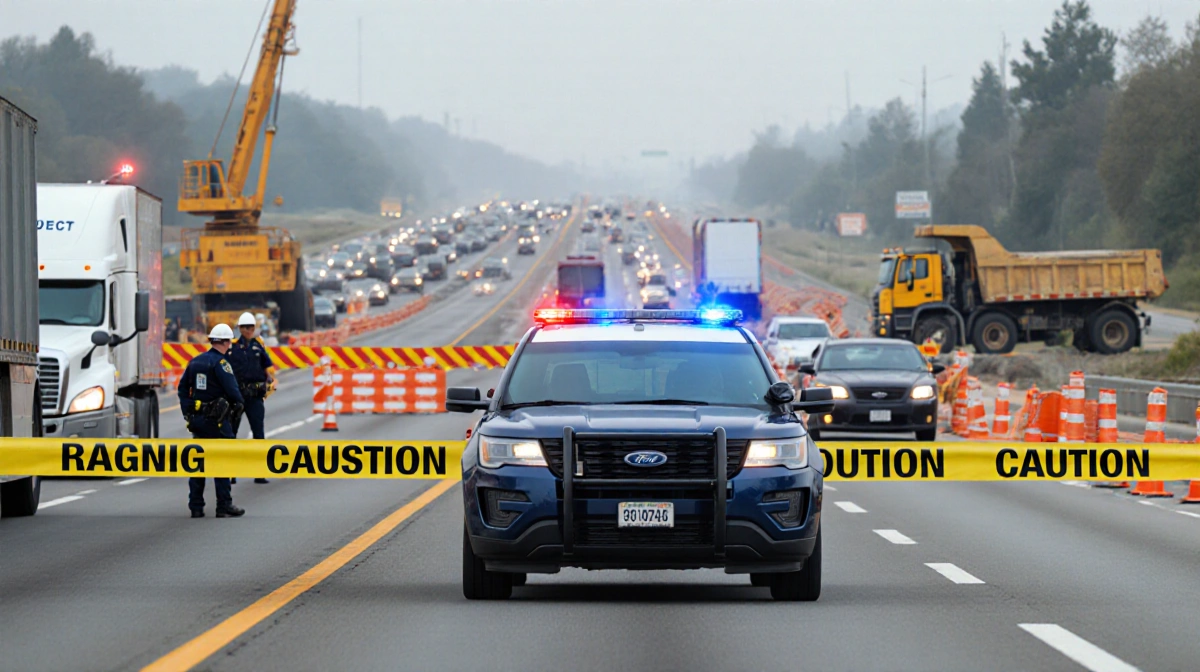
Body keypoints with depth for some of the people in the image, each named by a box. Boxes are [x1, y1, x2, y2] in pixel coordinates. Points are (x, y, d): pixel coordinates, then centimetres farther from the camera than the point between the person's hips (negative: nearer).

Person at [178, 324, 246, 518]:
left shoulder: (195, 362, 11)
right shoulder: (220, 363, -12)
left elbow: (183, 387, 15)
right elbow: (232, 390, -18)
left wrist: (187, 411, 15)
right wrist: (237, 405, 2)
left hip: (196, 419, 7)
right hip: (216, 420, -7)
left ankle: (196, 507, 10)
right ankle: (224, 506, 0)